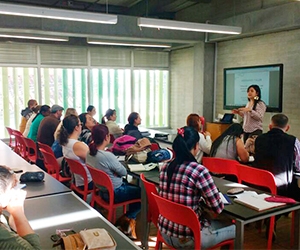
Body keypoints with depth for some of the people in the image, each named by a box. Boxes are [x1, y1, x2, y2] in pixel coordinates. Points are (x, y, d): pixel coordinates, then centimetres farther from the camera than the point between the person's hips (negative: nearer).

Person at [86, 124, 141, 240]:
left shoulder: (90, 152, -6)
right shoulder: (108, 156, -32)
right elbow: (124, 172, -18)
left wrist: (114, 169, -6)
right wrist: (117, 167, 0)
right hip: (115, 193, -9)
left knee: (135, 187, 22)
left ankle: (129, 220, 22)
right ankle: (125, 219, 18)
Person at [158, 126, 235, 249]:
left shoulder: (165, 168, -1)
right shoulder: (199, 171, -22)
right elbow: (217, 208, -16)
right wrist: (202, 204, 3)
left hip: (165, 231, 7)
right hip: (188, 237, -7)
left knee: (210, 219, 33)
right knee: (236, 227, 16)